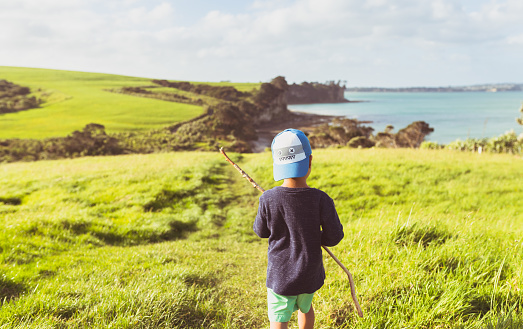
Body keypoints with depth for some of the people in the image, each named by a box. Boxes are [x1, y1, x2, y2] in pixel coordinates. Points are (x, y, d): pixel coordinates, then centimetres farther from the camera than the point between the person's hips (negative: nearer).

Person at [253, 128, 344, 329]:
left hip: (280, 276, -2)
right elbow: (334, 237, -10)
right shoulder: (321, 200, -19)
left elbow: (261, 231, -2)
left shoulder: (268, 200, -18)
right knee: (306, 307, 30)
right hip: (310, 274, 2)